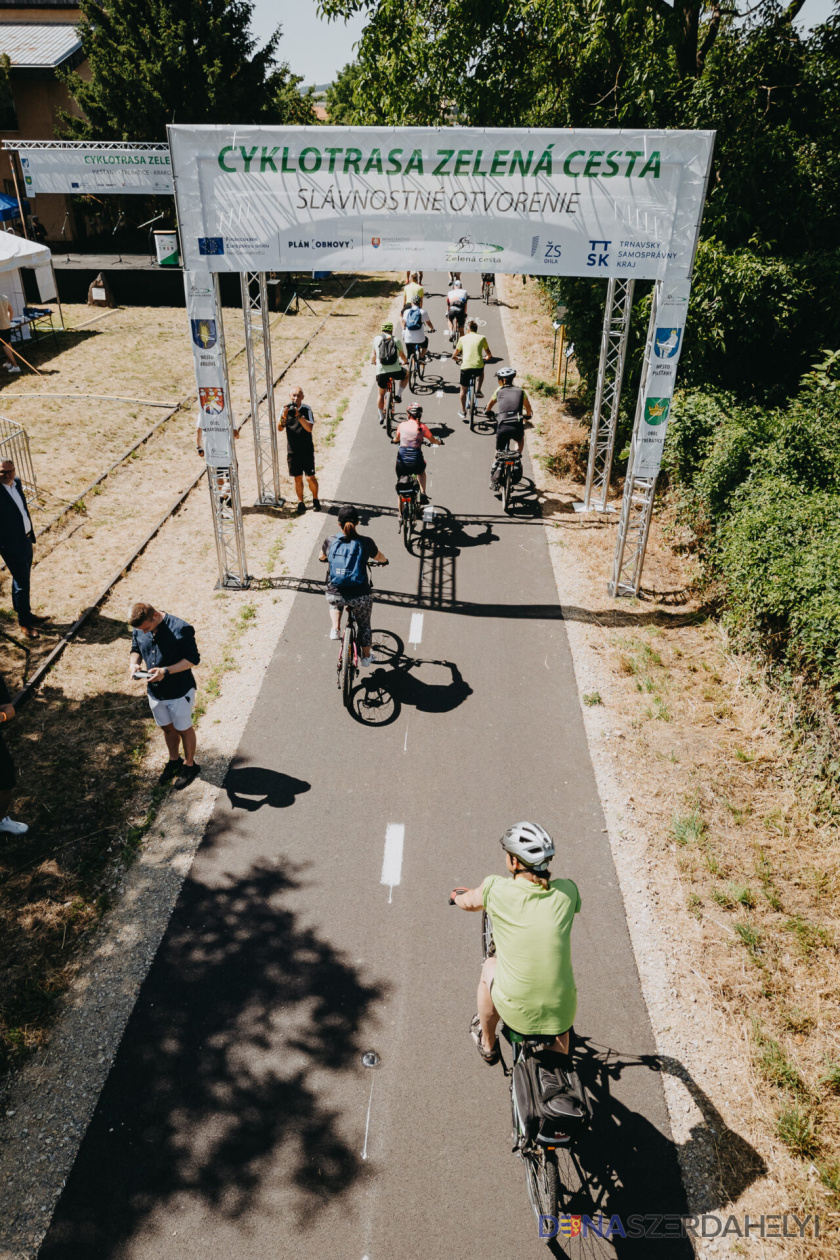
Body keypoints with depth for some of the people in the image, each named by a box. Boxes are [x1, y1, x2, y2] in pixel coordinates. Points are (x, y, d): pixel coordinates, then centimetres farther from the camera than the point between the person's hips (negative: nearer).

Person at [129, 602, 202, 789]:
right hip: (154, 690, 5)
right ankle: (174, 761, 46)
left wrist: (166, 671, -31)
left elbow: (193, 659, -21)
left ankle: (190, 765, 35)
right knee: (167, 727, 23)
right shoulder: (139, 629, -7)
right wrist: (133, 663, -14)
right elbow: (136, 649, 10)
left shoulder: (181, 629, -25)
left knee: (184, 729, 13)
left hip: (179, 691, -5)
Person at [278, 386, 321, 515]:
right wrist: (284, 416, -25)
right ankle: (300, 503, 19)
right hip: (292, 450, 2)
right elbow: (280, 428, -7)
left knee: (310, 477, -2)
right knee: (298, 478, 7)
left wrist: (299, 415, -30)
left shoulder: (306, 409, -7)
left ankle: (315, 500, 19)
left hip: (307, 449, -2)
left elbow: (309, 428, -18)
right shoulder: (286, 409, 0)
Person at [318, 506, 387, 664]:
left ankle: (335, 629, 20)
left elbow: (321, 557, 19)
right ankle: (366, 656, 41)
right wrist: (384, 561, 35)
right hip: (360, 596, -1)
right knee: (364, 624, 26)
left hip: (334, 595, 1)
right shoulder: (365, 542, -8)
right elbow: (381, 559, 11)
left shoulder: (330, 541, -3)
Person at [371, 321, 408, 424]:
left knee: (381, 394, 23)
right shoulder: (396, 340, 9)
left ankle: (381, 417, 27)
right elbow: (402, 355, 23)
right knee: (406, 375, 33)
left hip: (381, 372, 1)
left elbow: (374, 354, 24)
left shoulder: (377, 338, 9)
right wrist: (406, 361, 46)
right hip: (395, 371, -1)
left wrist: (373, 361, 47)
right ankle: (398, 394, 17)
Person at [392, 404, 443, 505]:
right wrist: (439, 442, 39)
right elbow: (433, 441, 16)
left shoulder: (402, 425, 5)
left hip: (402, 463, 0)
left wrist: (393, 439, 50)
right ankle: (423, 494, 25)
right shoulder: (421, 427, 2)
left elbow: (396, 439, 26)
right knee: (421, 471, 35)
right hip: (416, 463, 0)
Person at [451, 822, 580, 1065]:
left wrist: (459, 895, 34)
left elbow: (469, 903, 10)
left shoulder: (497, 889, -13)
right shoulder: (567, 891, -7)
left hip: (516, 1010, -2)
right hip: (561, 1013, 2)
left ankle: (487, 1044, 47)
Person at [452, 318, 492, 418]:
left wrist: (456, 358, 47)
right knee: (481, 373, 38)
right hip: (478, 367, 0)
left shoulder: (462, 339, 12)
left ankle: (463, 412, 22)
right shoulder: (482, 338, 11)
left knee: (463, 389, 19)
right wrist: (487, 358, 45)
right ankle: (478, 391, 19)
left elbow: (454, 354, 23)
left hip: (465, 367, 0)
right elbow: (489, 354, 21)